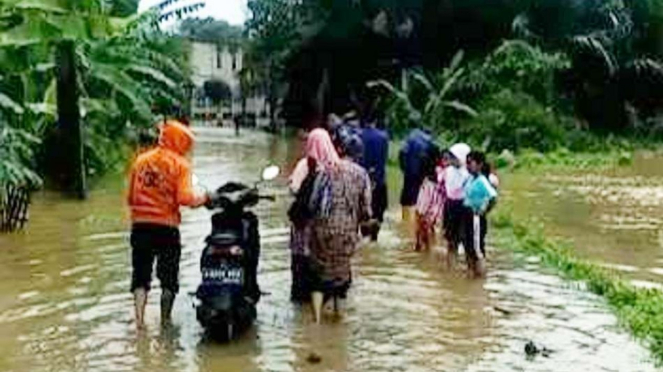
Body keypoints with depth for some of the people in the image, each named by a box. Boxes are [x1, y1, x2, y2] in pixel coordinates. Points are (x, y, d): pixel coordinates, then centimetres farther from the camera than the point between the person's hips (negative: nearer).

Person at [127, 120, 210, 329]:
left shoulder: (140, 160, 10)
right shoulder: (180, 164, -4)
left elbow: (131, 197, 11)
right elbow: (185, 198, -15)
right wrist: (203, 198, 1)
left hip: (140, 225, 4)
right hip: (166, 227, -3)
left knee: (141, 275, 11)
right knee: (168, 277, 10)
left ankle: (139, 318, 3)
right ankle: (165, 320, 15)